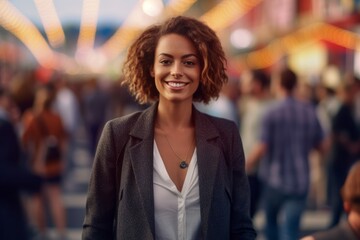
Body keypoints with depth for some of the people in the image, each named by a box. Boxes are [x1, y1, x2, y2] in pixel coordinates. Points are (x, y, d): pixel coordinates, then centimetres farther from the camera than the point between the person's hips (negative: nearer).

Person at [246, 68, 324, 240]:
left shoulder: (272, 112, -11)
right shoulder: (309, 112, -1)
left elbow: (262, 148, -13)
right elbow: (319, 145, 7)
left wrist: (247, 164, 2)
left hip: (274, 180, -2)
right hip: (300, 183, 2)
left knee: (271, 221, 22)